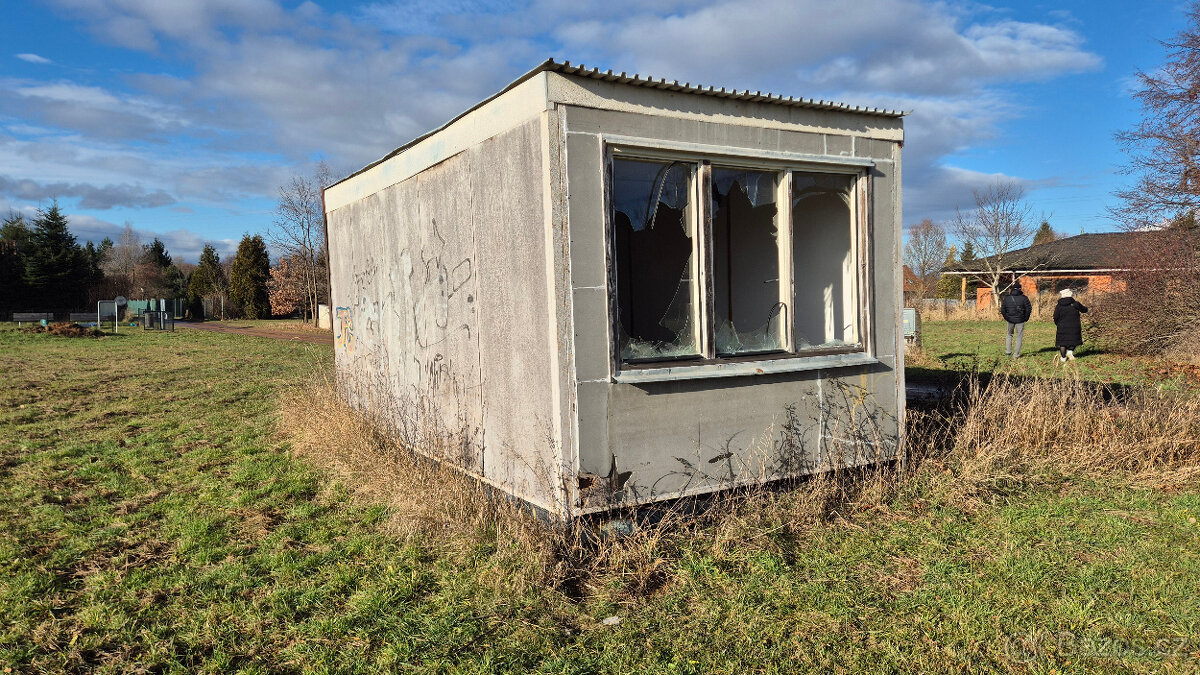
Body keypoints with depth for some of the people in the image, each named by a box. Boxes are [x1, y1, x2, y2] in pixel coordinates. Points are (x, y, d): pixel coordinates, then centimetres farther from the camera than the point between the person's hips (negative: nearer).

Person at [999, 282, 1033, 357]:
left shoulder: (1006, 298, -1)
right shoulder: (1023, 298, -8)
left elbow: (1002, 310, 1)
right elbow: (1029, 309, -8)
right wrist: (1026, 318, 5)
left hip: (1010, 320, 2)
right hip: (1020, 320, -2)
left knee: (1009, 334, 23)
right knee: (1019, 337, 6)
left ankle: (1008, 351, 19)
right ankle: (1016, 355, 4)